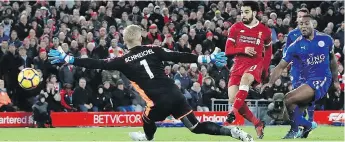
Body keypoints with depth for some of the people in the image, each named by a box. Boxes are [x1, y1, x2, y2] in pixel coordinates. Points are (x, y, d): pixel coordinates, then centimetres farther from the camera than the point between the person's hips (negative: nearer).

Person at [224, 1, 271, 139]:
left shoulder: (264, 31, 4)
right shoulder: (236, 28, 5)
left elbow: (268, 51, 19)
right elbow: (228, 50, 2)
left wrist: (265, 70, 9)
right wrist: (243, 50, -15)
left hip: (255, 64, -3)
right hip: (238, 64, 3)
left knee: (245, 78, -39)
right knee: (233, 99, -10)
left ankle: (234, 111, -41)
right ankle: (258, 124, 6)